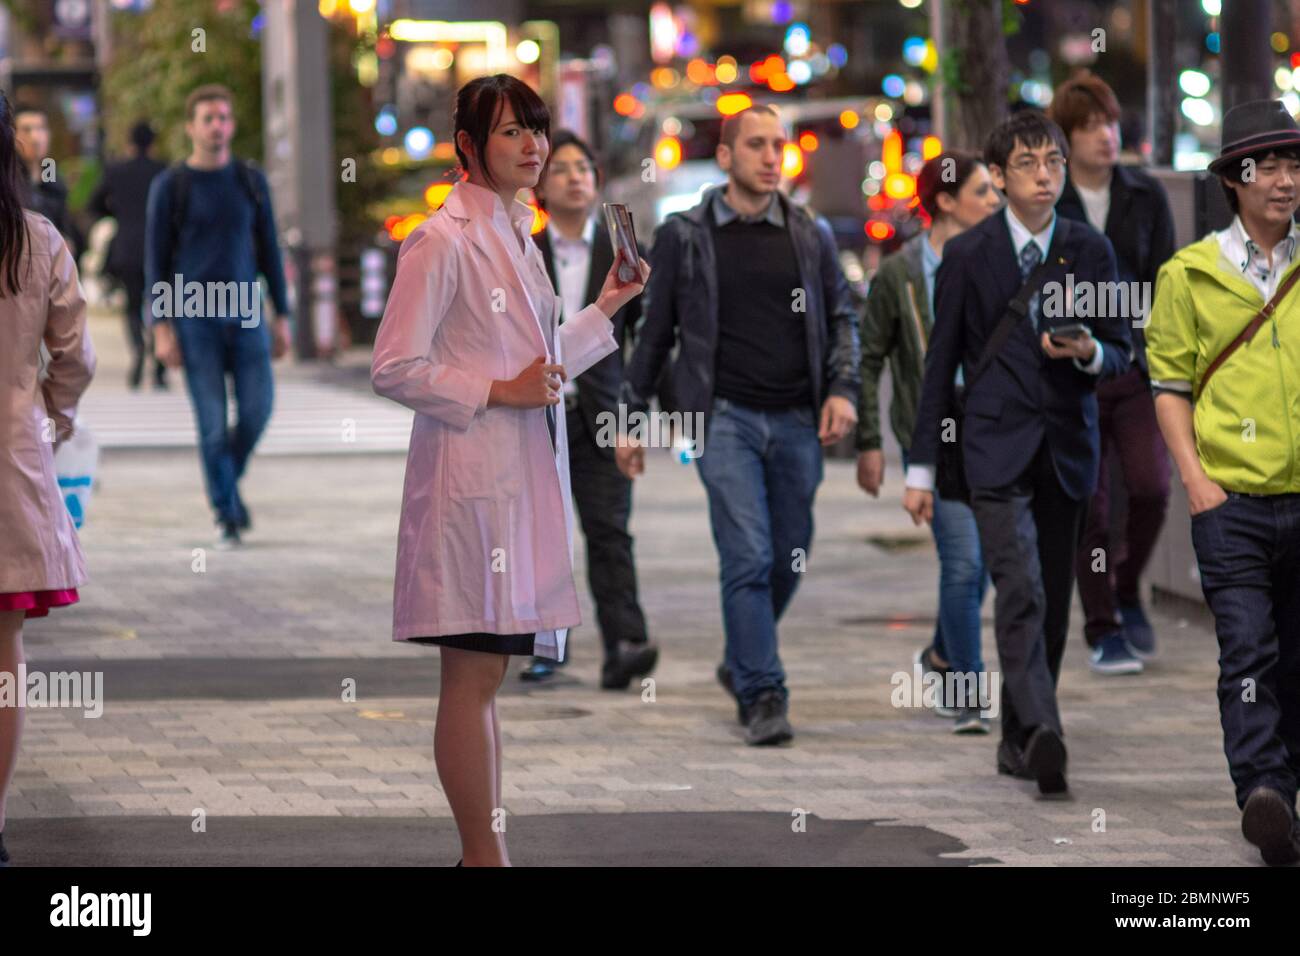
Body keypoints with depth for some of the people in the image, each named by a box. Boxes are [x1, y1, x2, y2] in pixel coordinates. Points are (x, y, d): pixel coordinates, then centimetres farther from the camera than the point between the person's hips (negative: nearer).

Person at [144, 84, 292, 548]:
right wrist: (161, 327, -8)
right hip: (194, 318, -2)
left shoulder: (251, 181, 7)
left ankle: (230, 478, 23)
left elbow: (269, 249, 11)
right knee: (213, 420, -4)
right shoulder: (169, 186, -1)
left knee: (257, 409, -6)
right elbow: (156, 260, -1)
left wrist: (282, 316, 7)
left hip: (246, 313, 2)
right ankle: (226, 514, 7)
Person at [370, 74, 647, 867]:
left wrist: (606, 310, 20)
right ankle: (484, 853, -1)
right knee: (472, 677, -5)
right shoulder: (444, 242, -10)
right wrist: (499, 392, -16)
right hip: (470, 475, -9)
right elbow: (395, 368, -14)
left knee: (489, 674, 12)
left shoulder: (519, 237, 17)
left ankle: (487, 849, 16)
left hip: (526, 473, 9)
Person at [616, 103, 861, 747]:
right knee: (748, 557, -13)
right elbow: (654, 334, 9)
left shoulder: (810, 237, 10)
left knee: (788, 560, 8)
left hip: (798, 422, 3)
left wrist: (843, 389, 0)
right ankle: (761, 695, -10)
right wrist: (631, 420, 9)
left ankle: (741, 663, 32)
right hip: (725, 416, -3)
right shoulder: (684, 236, 4)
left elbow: (842, 320, 16)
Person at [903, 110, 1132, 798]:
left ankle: (1019, 740, 19)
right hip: (996, 446, -3)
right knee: (1020, 590, -19)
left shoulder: (1090, 250, 9)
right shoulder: (968, 255, 2)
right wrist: (921, 467, 4)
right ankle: (1041, 733, -30)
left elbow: (1120, 352, 11)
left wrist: (1088, 351, -14)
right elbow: (941, 364, 5)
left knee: (1052, 602, 7)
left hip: (1066, 449, 3)